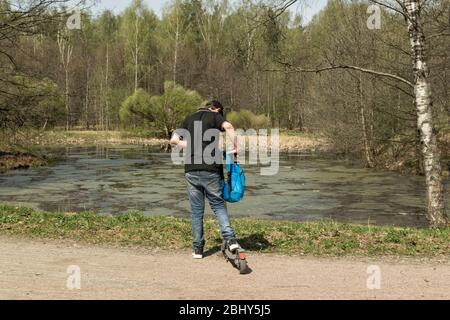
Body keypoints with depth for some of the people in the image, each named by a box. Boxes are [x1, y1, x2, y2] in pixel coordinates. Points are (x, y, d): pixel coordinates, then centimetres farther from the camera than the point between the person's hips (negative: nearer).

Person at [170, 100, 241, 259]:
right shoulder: (215, 116, 6)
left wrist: (191, 146, 14)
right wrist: (236, 147, -9)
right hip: (211, 169, -2)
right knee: (218, 204, 10)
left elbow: (174, 140, 11)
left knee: (196, 210, 9)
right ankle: (230, 238, -6)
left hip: (191, 170, 3)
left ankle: (198, 248, 11)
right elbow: (228, 127, -16)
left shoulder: (189, 119, 18)